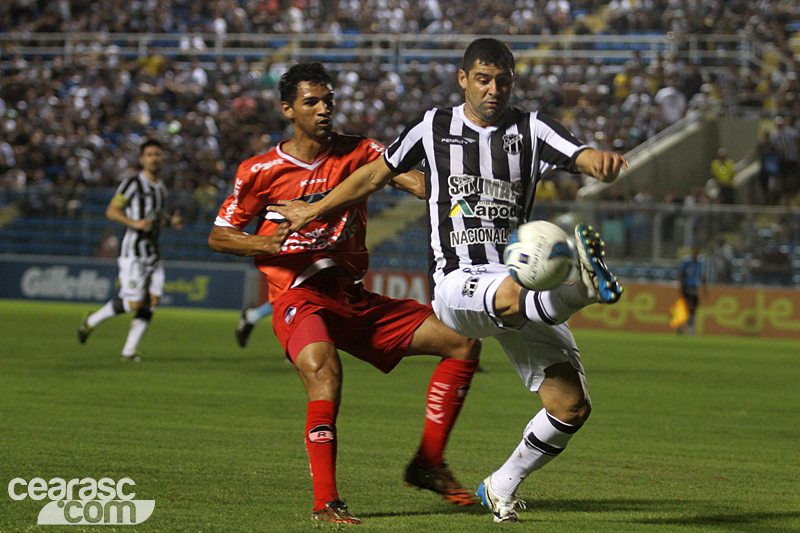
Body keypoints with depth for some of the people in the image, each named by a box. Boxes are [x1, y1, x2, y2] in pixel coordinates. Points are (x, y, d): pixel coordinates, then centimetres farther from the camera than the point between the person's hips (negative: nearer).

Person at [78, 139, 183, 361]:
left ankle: (129, 351, 2)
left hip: (153, 254, 7)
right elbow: (111, 211, -11)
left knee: (153, 300, -4)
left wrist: (173, 221, 7)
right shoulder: (132, 183, -8)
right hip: (133, 252, -7)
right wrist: (135, 223, -25)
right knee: (134, 303, -13)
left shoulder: (161, 187, 16)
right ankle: (92, 321, 11)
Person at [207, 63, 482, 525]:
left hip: (355, 297, 5)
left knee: (463, 343, -1)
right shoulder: (261, 171, 1)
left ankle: (429, 464, 5)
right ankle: (326, 502, -35)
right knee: (323, 369, -37)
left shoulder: (357, 153, 7)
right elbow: (219, 235, 6)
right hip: (299, 298, -5)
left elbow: (412, 179, -8)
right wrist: (265, 244, -14)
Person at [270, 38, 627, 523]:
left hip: (523, 284, 2)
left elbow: (583, 157, -11)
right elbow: (376, 175, 24)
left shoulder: (531, 130, 8)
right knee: (513, 298, -42)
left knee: (572, 407, -5)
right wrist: (315, 210, 31)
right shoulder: (434, 127, 9)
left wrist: (603, 162, -36)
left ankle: (502, 487, 14)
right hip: (458, 282, -2)